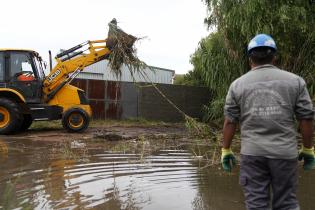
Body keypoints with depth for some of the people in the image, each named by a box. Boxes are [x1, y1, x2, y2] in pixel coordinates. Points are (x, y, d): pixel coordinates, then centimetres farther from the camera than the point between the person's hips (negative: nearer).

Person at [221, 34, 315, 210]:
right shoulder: (295, 81, 2)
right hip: (285, 152, 0)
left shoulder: (237, 85, 2)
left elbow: (230, 122, 2)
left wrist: (226, 150, 11)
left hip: (252, 152, 0)